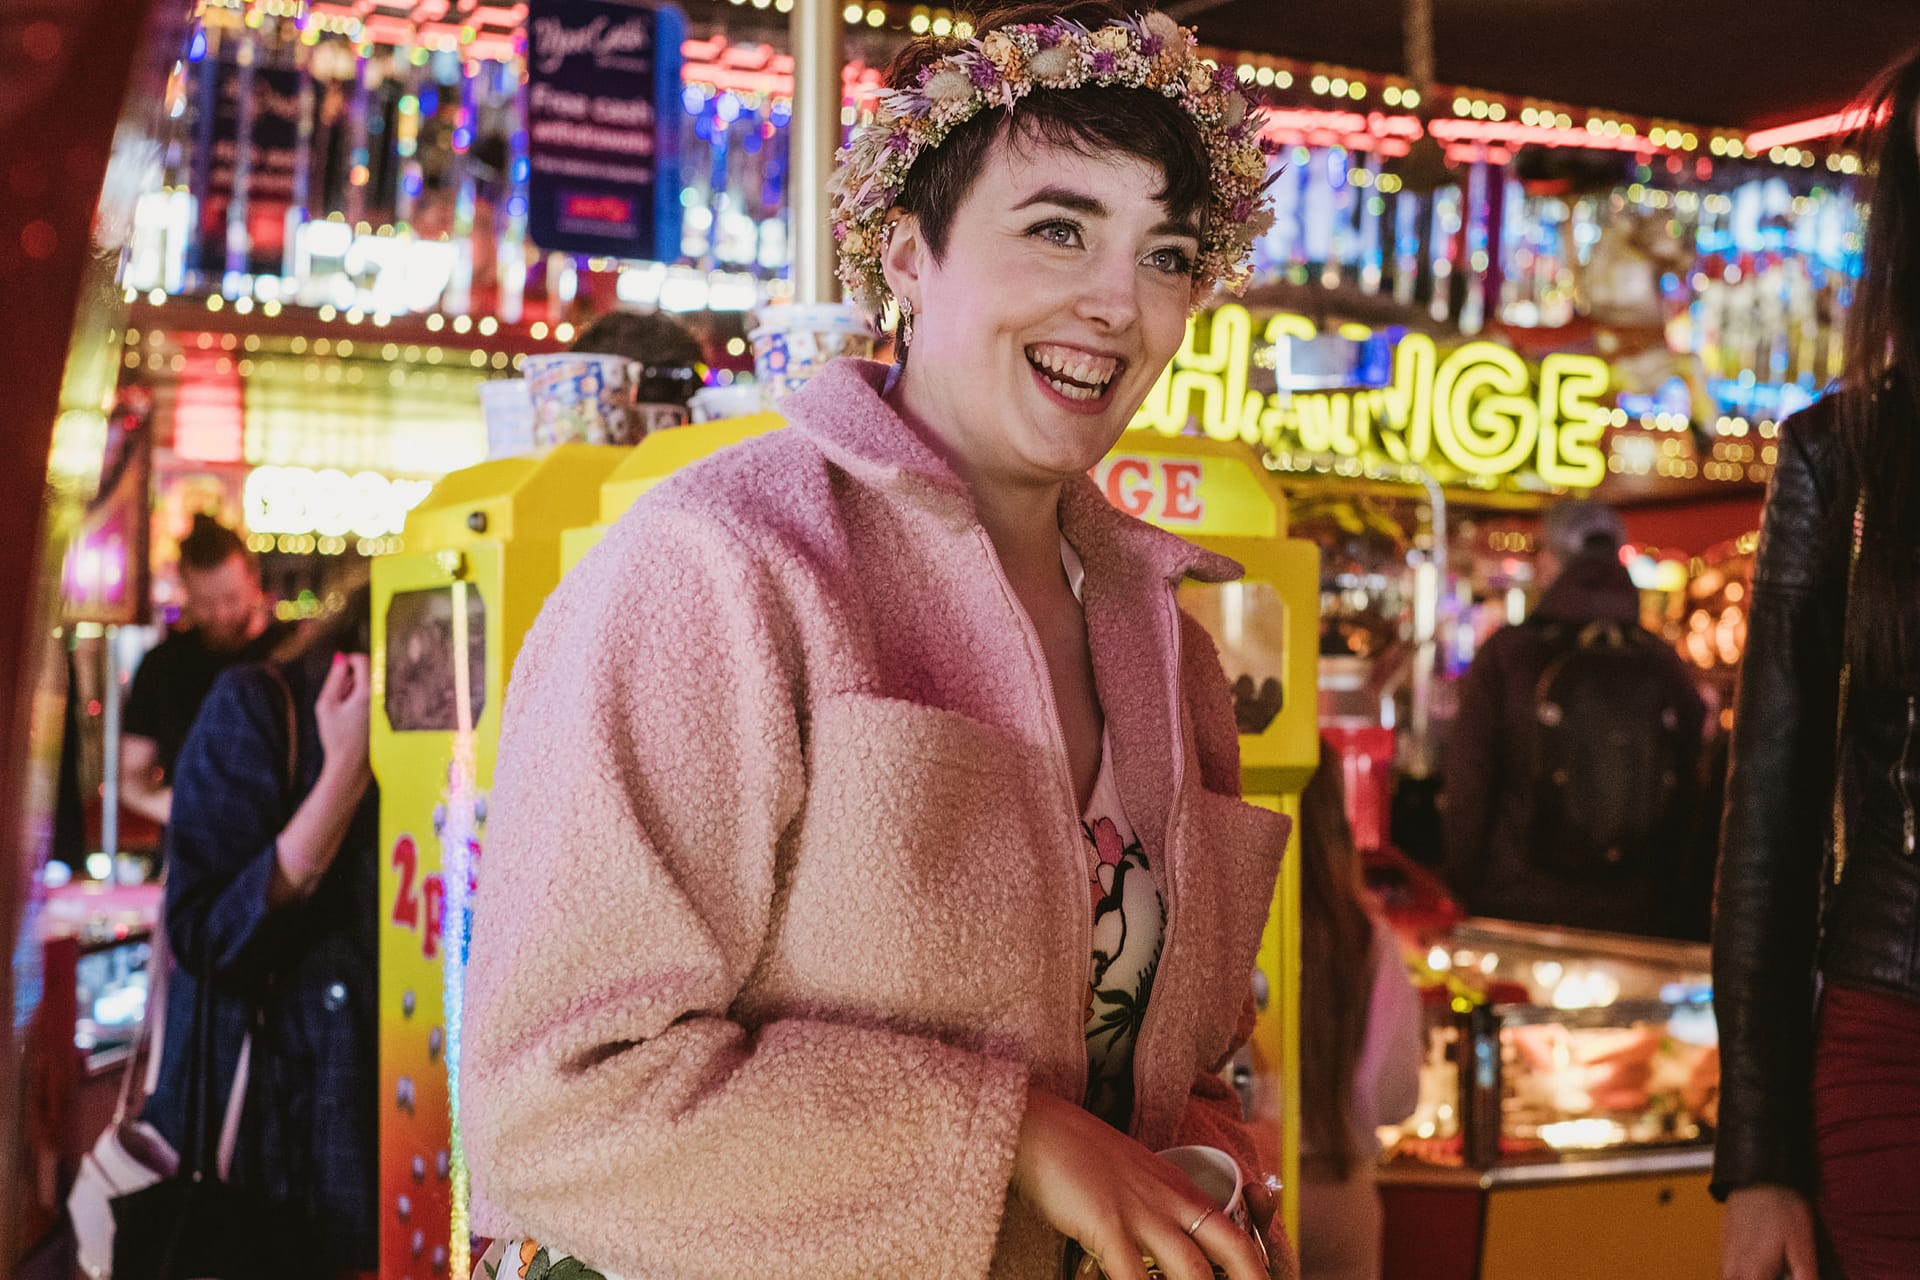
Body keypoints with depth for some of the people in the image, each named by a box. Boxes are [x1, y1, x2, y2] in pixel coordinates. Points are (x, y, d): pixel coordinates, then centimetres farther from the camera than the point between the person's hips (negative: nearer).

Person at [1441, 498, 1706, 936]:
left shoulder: (1505, 654, -6)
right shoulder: (1668, 667, 3)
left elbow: (1468, 790, -5)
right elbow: (1691, 803, 7)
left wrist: (1459, 892, 5)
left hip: (1521, 907, -2)